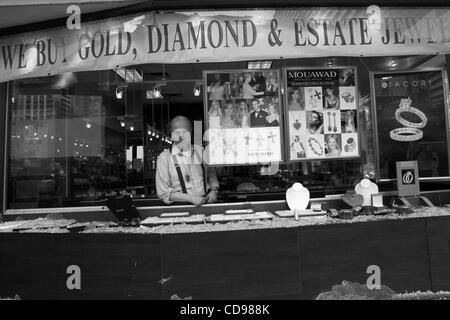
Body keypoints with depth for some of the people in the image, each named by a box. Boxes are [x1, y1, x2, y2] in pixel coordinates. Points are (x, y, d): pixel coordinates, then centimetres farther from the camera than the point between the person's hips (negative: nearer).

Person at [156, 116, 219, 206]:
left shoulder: (200, 151, 9)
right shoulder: (164, 157, -2)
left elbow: (211, 175, 19)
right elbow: (163, 192, -5)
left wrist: (214, 190, -1)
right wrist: (190, 198, -13)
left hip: (205, 202, 3)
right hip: (179, 207, -2)